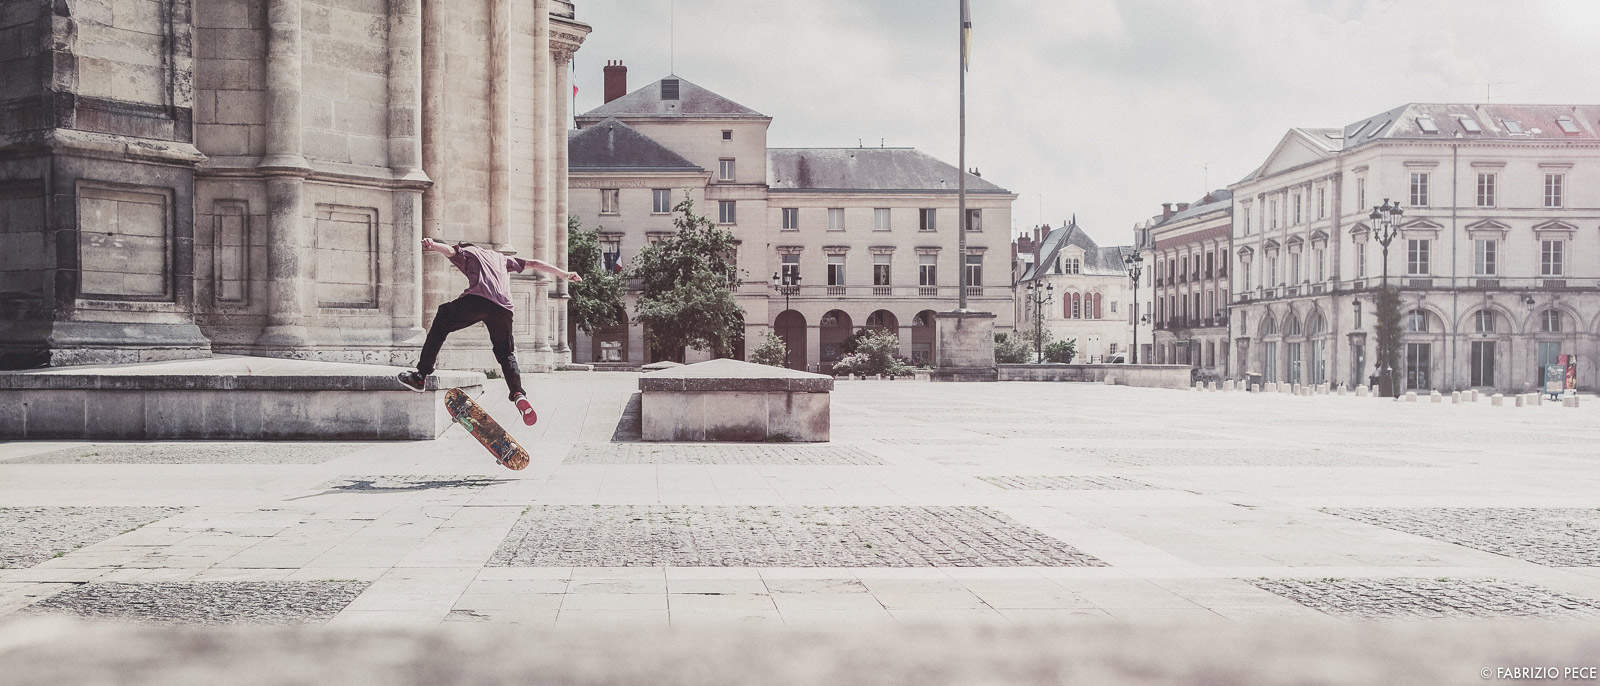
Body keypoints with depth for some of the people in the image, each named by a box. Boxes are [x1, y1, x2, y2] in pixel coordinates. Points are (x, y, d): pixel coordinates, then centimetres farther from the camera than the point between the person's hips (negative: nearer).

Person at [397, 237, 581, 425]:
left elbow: (449, 250, 4)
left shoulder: (465, 252, 28)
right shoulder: (500, 258, 40)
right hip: (503, 307, 4)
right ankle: (518, 394, -7)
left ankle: (421, 376, 13)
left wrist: (432, 245, -18)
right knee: (506, 354, 17)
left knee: (441, 324, 18)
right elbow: (535, 264, 41)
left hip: (477, 298, -4)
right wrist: (565, 274, 46)